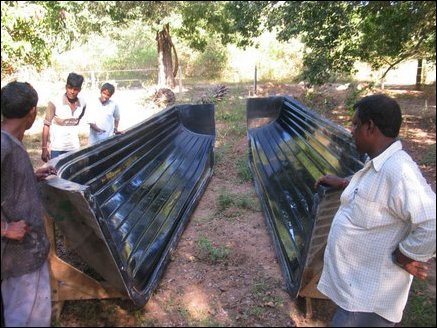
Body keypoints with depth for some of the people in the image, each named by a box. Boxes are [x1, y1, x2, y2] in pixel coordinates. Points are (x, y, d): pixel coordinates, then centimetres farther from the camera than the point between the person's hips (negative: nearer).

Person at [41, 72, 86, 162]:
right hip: (57, 148, -4)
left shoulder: (82, 103, -2)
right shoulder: (55, 103, -13)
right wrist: (44, 148, -10)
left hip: (75, 148, 4)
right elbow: (46, 125, -9)